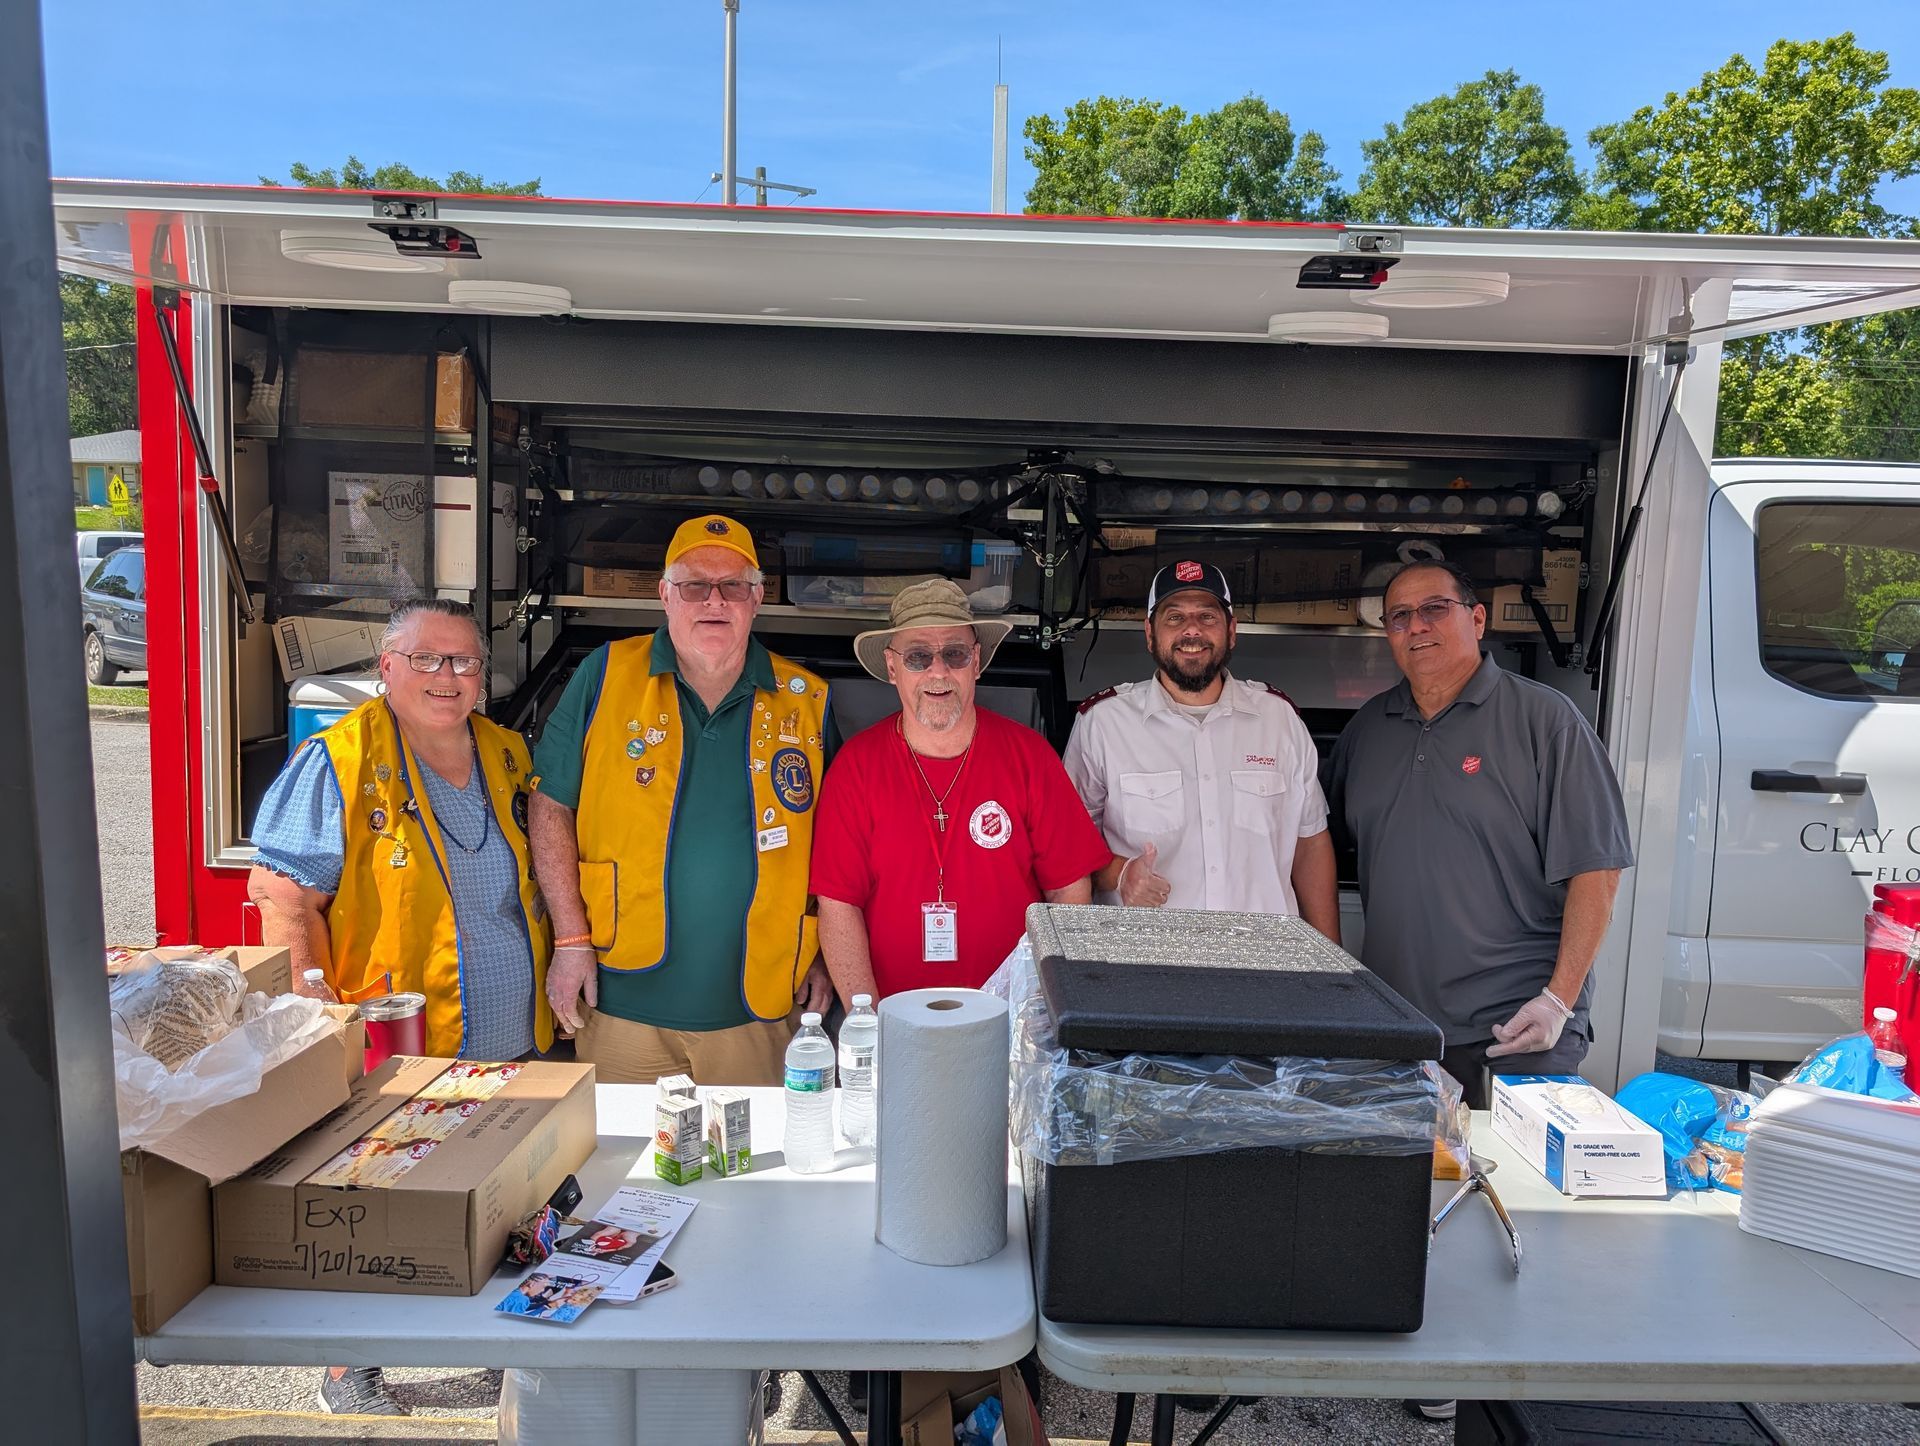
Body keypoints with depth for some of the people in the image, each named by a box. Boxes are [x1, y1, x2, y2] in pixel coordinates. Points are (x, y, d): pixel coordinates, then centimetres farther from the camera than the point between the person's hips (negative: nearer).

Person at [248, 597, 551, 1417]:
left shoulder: (506, 757, 8)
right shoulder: (339, 763, -11)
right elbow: (286, 901, -15)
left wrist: (554, 981, 14)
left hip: (512, 1051, 6)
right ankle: (348, 1374, 34)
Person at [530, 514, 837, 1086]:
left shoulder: (806, 701, 2)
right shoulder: (606, 676, -1)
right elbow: (552, 805, 1)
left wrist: (821, 954, 7)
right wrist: (571, 938, -5)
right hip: (622, 1004, -1)